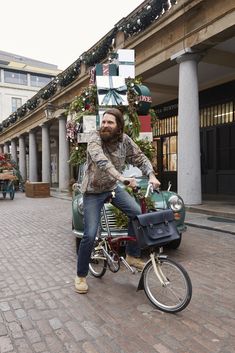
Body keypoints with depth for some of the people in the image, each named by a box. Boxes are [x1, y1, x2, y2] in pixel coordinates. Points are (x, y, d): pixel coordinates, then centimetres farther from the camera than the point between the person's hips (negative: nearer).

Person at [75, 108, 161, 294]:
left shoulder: (124, 140, -6)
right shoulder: (95, 139, -21)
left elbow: (140, 158, -5)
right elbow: (101, 160, -39)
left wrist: (151, 175, -23)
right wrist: (121, 177, -53)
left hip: (114, 187, 4)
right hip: (93, 191, -4)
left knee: (137, 212, -15)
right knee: (90, 235, -7)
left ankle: (133, 255, 5)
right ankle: (81, 276, 15)